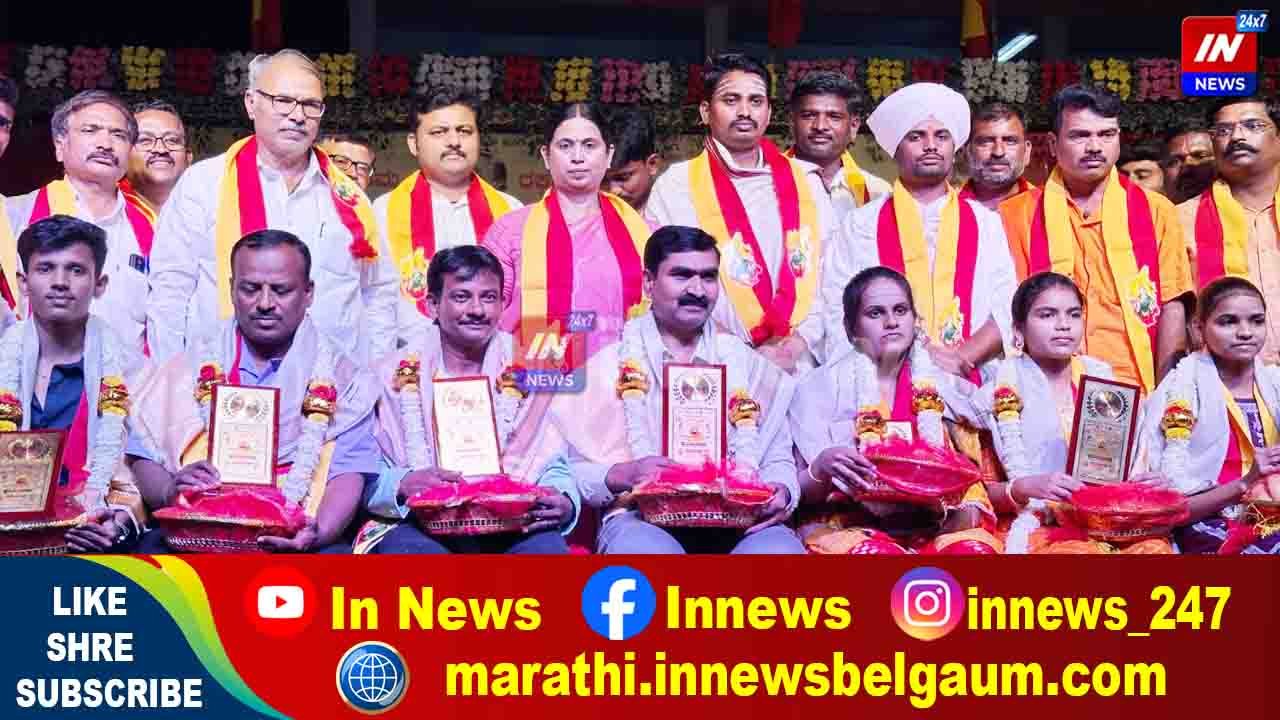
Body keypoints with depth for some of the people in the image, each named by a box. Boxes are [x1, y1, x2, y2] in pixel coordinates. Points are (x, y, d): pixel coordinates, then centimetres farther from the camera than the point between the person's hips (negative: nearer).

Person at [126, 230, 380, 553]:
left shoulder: (341, 379, 12)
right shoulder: (189, 369, 18)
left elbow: (348, 475, 1)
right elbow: (143, 457, 13)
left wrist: (317, 535, -20)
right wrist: (169, 491, -11)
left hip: (296, 541, -2)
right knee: (152, 546, -31)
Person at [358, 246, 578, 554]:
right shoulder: (395, 375, 7)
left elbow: (554, 468, 10)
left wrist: (565, 503, -14)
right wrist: (402, 484, -21)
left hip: (511, 527, 1)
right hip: (419, 525, -1)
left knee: (548, 546, -33)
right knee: (406, 546, -36)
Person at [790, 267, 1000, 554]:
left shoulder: (939, 385, 12)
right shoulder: (820, 387, 3)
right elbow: (802, 494, 2)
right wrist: (822, 468, -20)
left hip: (928, 527, 3)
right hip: (846, 525, -3)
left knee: (974, 548, -31)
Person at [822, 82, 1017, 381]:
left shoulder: (985, 223, 14)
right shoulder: (861, 224, 8)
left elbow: (1006, 311, 6)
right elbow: (840, 315, -1)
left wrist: (962, 358, -10)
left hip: (966, 383, 1)